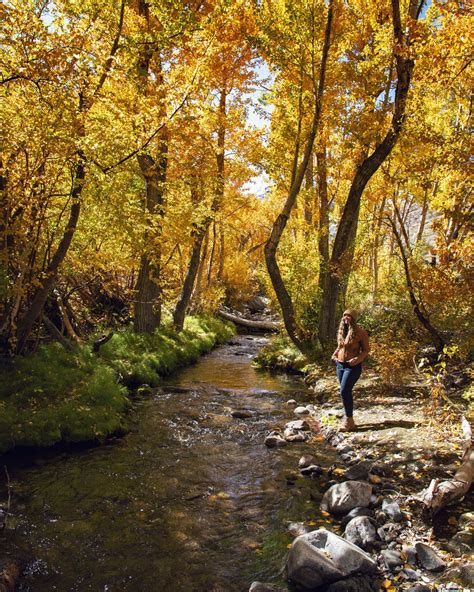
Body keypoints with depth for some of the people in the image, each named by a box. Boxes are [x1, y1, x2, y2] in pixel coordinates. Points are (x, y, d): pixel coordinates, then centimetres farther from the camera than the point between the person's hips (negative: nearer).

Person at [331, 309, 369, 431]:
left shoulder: (360, 332, -10)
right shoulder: (341, 330, 9)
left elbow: (366, 350, -6)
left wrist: (357, 359, -21)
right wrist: (334, 355, 5)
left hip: (353, 366, -6)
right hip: (340, 365, 6)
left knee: (344, 391, -14)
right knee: (346, 392, 9)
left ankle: (348, 420, -2)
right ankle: (350, 421, 19)